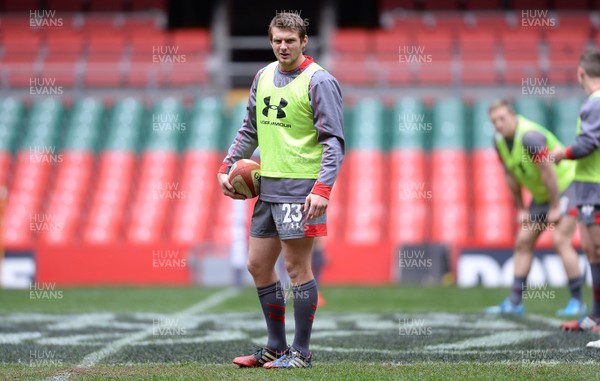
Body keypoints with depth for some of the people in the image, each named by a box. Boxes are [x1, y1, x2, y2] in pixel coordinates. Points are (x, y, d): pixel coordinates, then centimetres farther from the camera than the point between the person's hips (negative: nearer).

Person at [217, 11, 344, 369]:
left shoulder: (319, 81, -10)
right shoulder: (264, 76, 12)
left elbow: (334, 141, -13)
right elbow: (250, 129, 24)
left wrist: (323, 188, -23)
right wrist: (228, 167, 16)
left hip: (301, 187, -8)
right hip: (268, 186, 8)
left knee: (297, 266, -5)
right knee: (259, 265, 10)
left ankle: (301, 352, 4)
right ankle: (276, 348, 21)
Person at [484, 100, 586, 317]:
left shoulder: (530, 136, -29)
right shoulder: (499, 140, -3)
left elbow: (548, 173, -26)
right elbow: (510, 176, 8)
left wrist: (555, 208, -19)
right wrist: (520, 209, 9)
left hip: (565, 187, -9)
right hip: (541, 195, 9)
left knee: (560, 240, -18)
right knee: (523, 242, 6)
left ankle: (577, 302, -10)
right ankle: (515, 303, 11)